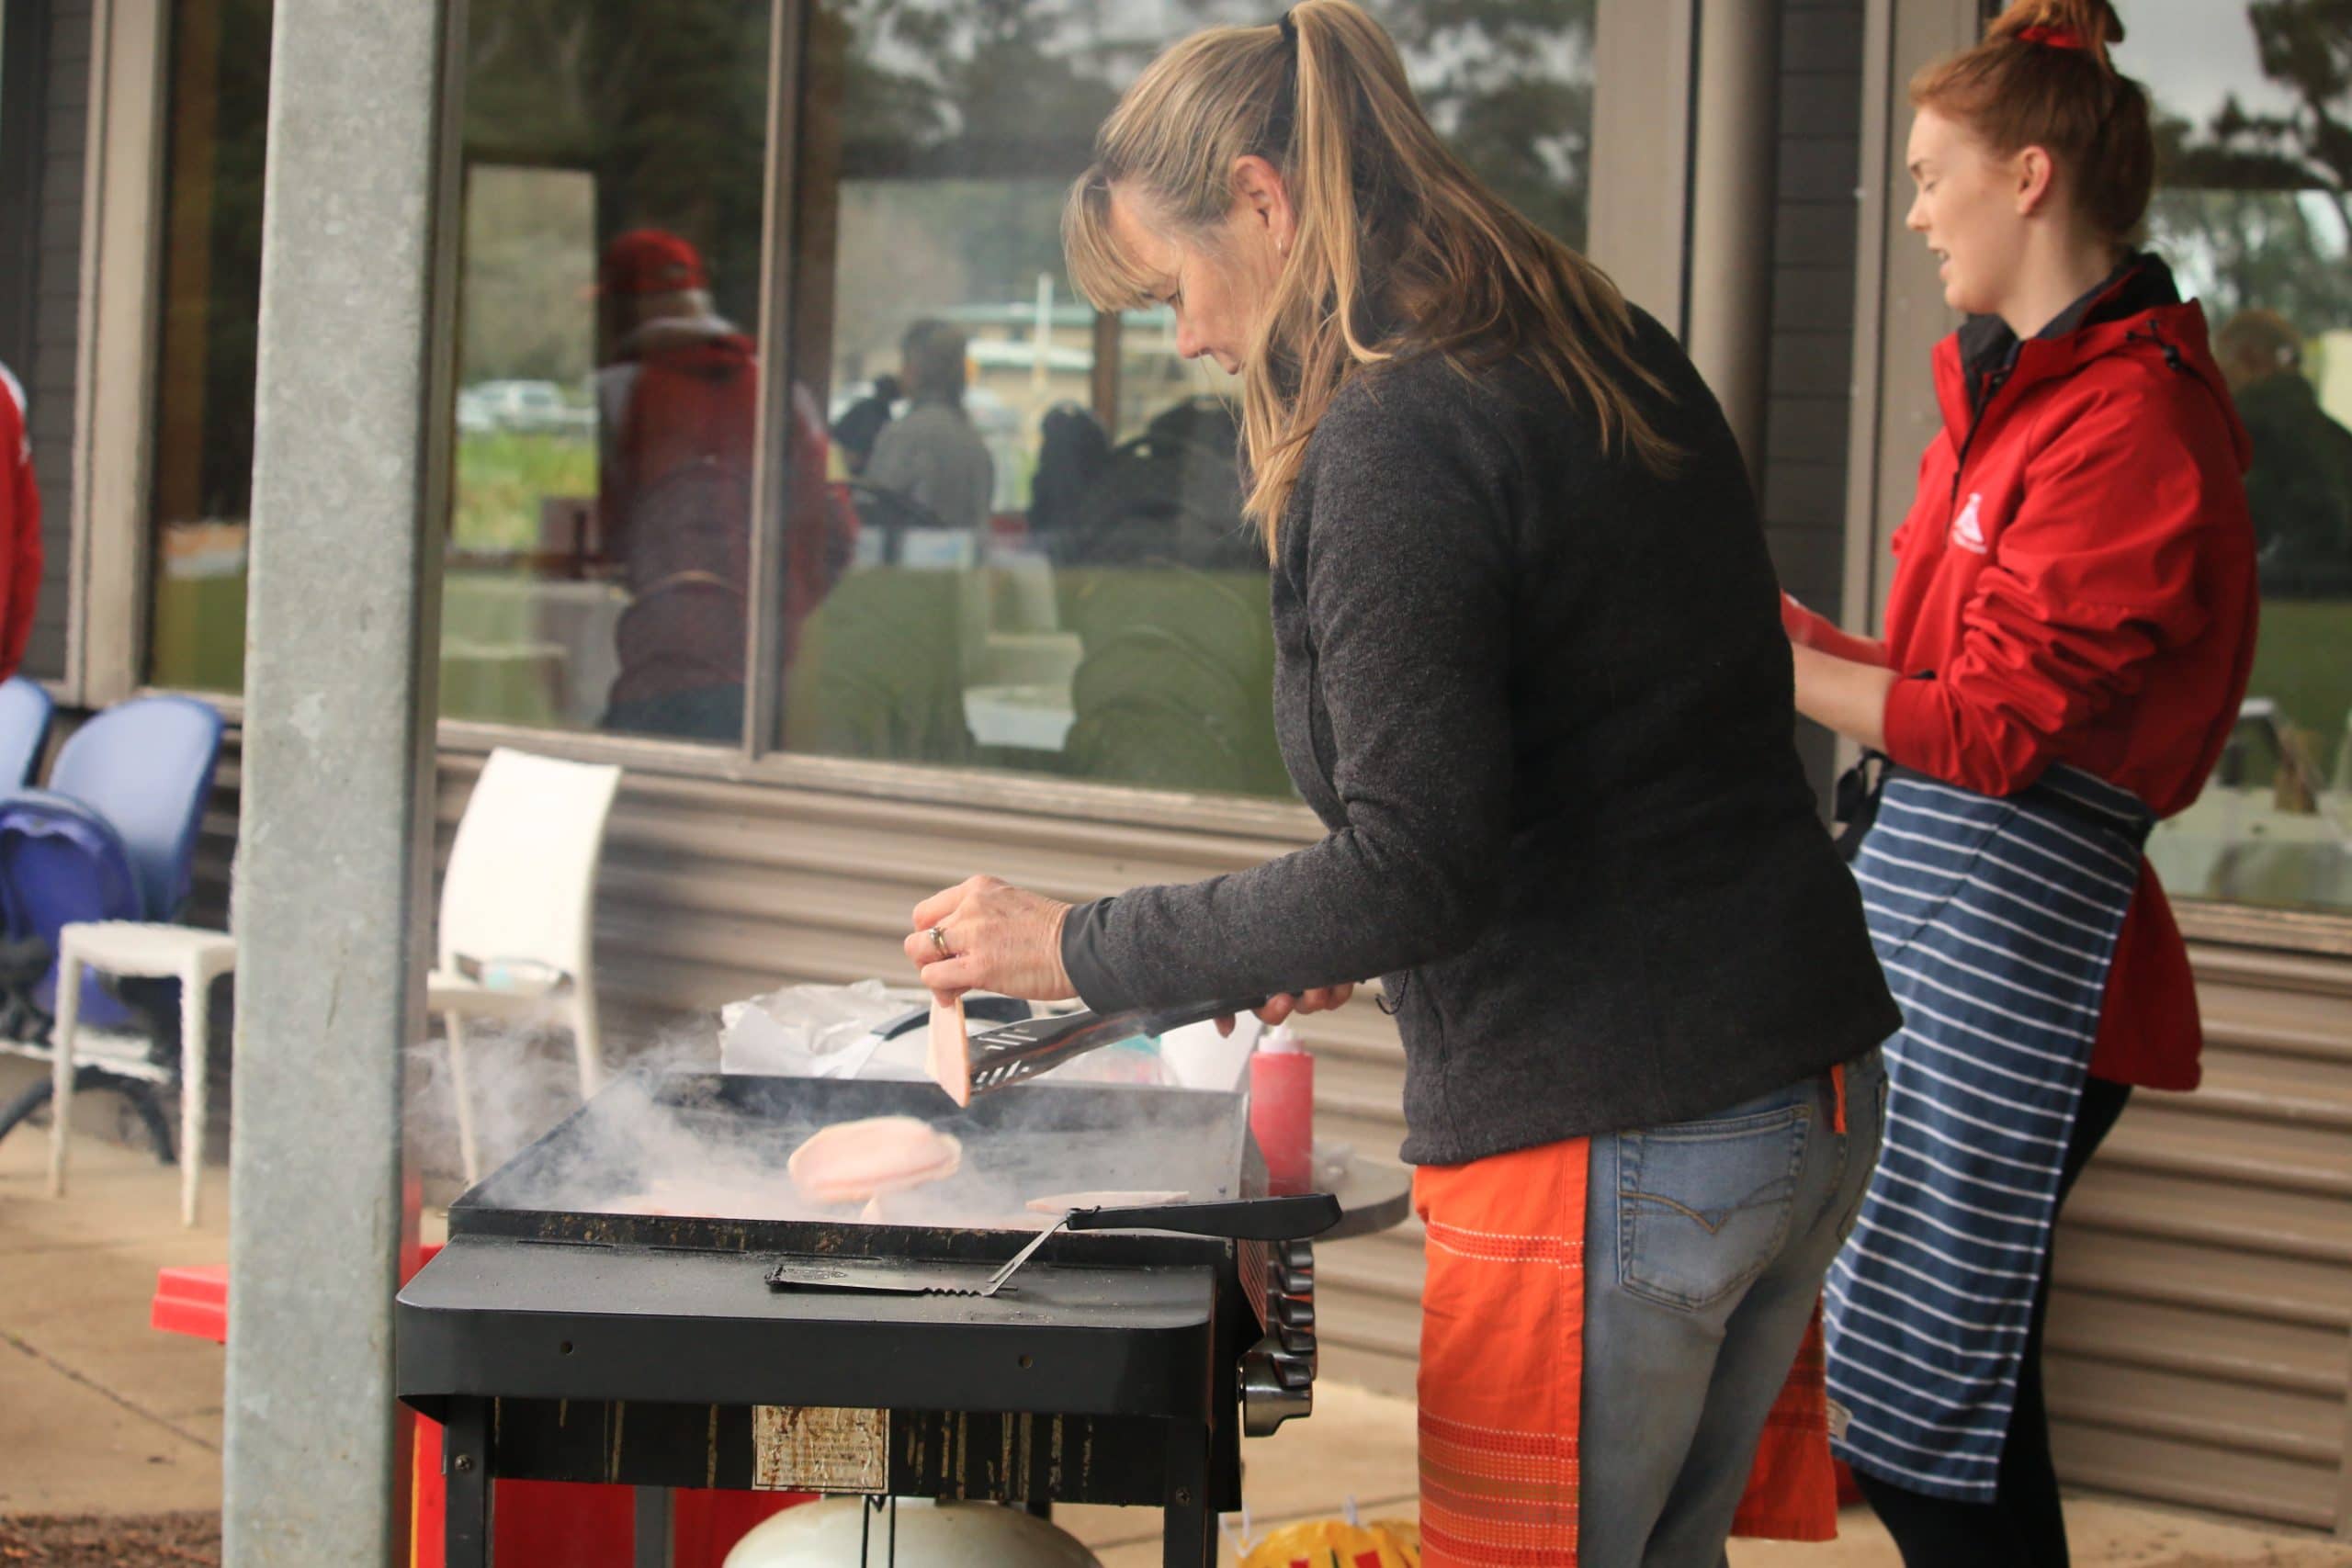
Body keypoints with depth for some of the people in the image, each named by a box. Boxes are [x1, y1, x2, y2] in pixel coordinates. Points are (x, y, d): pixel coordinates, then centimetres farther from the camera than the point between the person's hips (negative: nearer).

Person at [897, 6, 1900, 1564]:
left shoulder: (1394, 438, -17)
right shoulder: (1618, 361, 11)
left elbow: (1416, 870, -22)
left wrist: (1083, 947, -12)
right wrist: (1363, 941, 20)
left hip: (1608, 1148, -9)